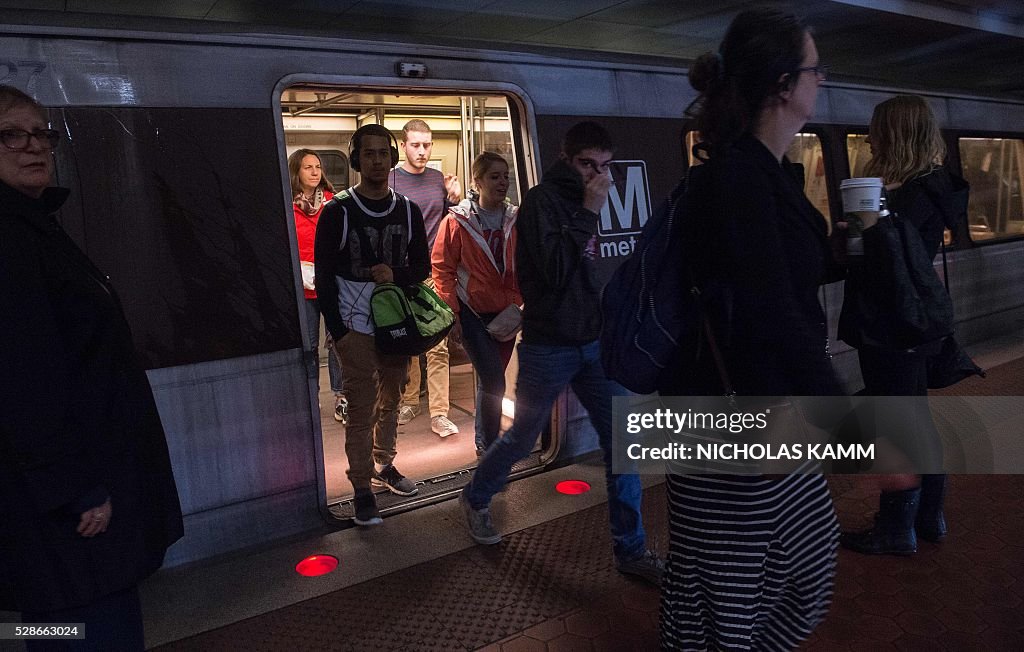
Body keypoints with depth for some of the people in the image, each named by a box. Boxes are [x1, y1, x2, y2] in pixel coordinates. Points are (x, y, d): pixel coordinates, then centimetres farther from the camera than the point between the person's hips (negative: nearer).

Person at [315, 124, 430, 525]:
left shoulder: (407, 210, 6)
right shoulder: (338, 211, -6)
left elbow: (422, 266, 9)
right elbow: (324, 276, -6)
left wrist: (397, 275, -13)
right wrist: (337, 330, -11)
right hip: (356, 326, -4)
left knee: (390, 401, 15)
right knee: (362, 410, -3)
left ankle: (384, 465, 34)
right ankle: (362, 488, 8)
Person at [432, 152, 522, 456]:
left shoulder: (516, 219, 1)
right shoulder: (457, 222, -9)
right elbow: (442, 268, -6)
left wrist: (522, 306, 2)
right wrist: (452, 313, -10)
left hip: (506, 312, 4)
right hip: (472, 313, -4)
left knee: (490, 380, 15)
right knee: (494, 382, -10)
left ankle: (484, 442, 32)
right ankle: (490, 447, 8)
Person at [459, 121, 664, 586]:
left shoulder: (581, 201, 12)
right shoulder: (543, 200, -11)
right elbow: (554, 268, -25)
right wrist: (587, 213, -22)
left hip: (591, 342, 7)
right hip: (548, 346, -7)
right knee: (522, 438, 9)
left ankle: (631, 550, 12)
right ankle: (475, 499, 37)